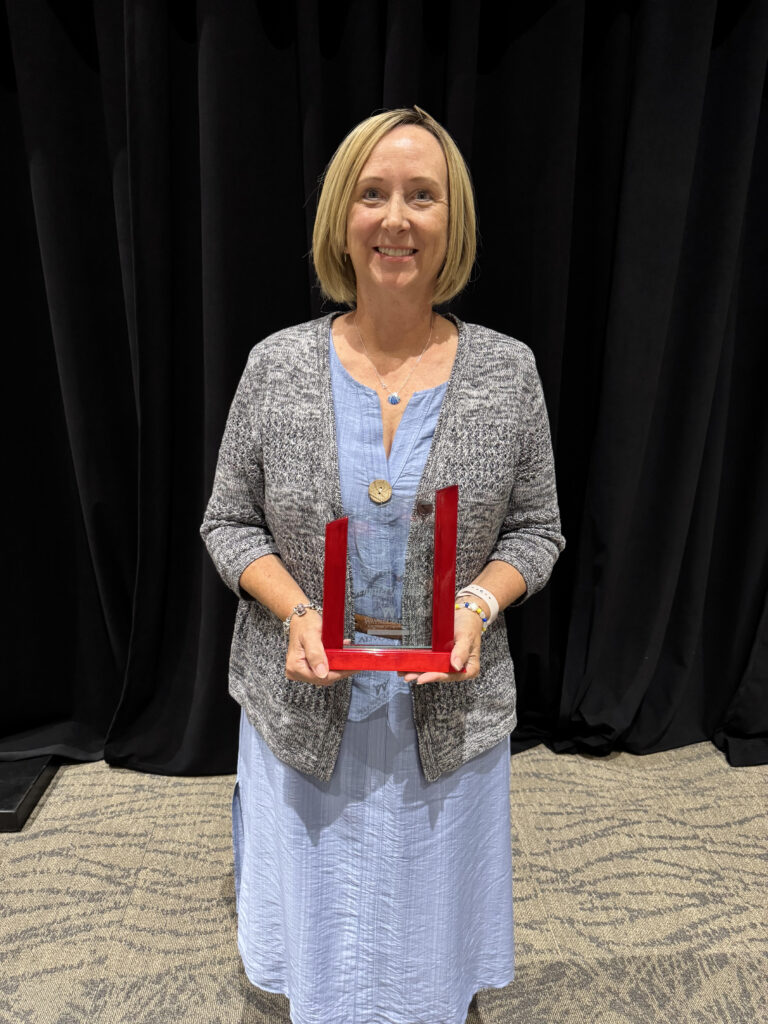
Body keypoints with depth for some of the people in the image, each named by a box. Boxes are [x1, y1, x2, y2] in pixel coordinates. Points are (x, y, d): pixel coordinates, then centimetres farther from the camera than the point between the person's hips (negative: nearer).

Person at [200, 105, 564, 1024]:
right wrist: (295, 610, -17)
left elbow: (536, 529, 2)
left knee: (427, 927, 22)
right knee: (317, 919, 22)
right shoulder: (276, 366, -6)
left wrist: (479, 603, -17)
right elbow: (228, 523, 0)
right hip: (304, 701, 0)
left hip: (448, 707, 1)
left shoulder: (508, 370, -6)